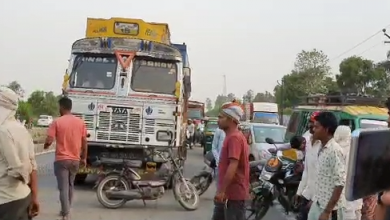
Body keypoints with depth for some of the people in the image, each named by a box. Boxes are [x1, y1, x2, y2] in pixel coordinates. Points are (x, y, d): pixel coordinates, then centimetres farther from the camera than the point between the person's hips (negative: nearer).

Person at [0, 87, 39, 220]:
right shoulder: (22, 130, 7)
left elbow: (16, 169, -19)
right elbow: (32, 166, 7)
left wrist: (24, 179, 2)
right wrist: (34, 196, 10)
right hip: (25, 196, 8)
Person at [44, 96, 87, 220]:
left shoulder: (57, 122, -9)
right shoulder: (80, 122, 3)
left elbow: (49, 141, -13)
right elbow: (84, 143, 5)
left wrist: (46, 146, 10)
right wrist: (84, 158, 15)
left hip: (62, 159, -4)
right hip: (75, 160, 4)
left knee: (63, 188, -4)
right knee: (70, 186, 20)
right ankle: (66, 210, 32)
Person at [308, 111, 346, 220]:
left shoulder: (335, 150, -20)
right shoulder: (322, 149, 8)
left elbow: (340, 183, -23)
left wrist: (327, 211, -23)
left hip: (330, 207, -9)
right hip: (317, 204, 9)